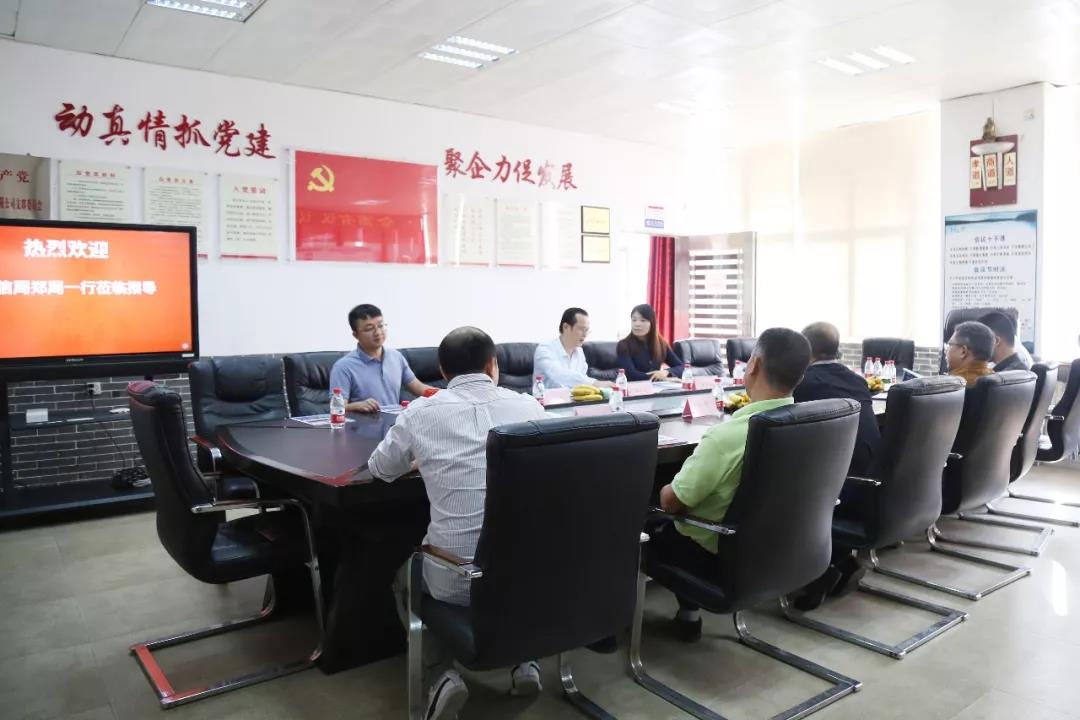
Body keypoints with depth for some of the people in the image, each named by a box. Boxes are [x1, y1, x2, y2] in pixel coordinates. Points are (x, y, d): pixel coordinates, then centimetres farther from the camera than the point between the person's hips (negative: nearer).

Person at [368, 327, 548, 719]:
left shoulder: (421, 412, -3)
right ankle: (525, 661, 24)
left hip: (457, 577, -2)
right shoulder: (528, 405, 3)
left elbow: (380, 469, 15)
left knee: (404, 578, 31)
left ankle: (444, 675, 12)